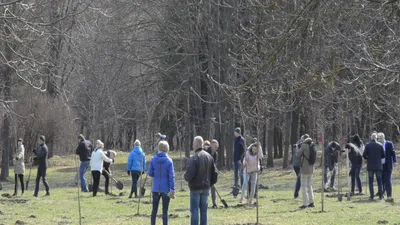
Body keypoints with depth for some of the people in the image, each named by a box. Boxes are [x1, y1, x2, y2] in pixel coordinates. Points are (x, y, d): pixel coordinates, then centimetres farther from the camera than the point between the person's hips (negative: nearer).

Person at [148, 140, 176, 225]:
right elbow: (171, 176, -12)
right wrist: (172, 189, -8)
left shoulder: (153, 159, -5)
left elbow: (150, 173, 0)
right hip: (165, 189, -3)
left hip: (156, 188, 3)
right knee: (165, 210, 3)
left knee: (154, 209, 13)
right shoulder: (169, 161, -13)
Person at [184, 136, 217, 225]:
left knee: (194, 210, -1)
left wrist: (185, 176, 0)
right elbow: (214, 173, 7)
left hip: (195, 187, -6)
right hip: (206, 187, 6)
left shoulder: (193, 158, -18)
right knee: (204, 210, 12)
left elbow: (189, 174, -21)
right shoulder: (209, 157, 4)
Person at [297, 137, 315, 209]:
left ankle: (305, 204, -5)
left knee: (304, 187, -2)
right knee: (309, 186, 17)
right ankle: (311, 202, 17)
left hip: (304, 169, -6)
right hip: (311, 169, 6)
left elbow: (298, 155, -6)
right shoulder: (312, 148, 5)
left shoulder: (304, 146, -12)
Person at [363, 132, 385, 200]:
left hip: (370, 166, -1)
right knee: (379, 181, 10)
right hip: (378, 166, 1)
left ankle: (371, 196, 0)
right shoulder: (380, 145, -3)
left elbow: (364, 155, -6)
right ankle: (381, 195, 7)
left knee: (370, 181, 5)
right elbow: (383, 155, 2)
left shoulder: (368, 145, -5)